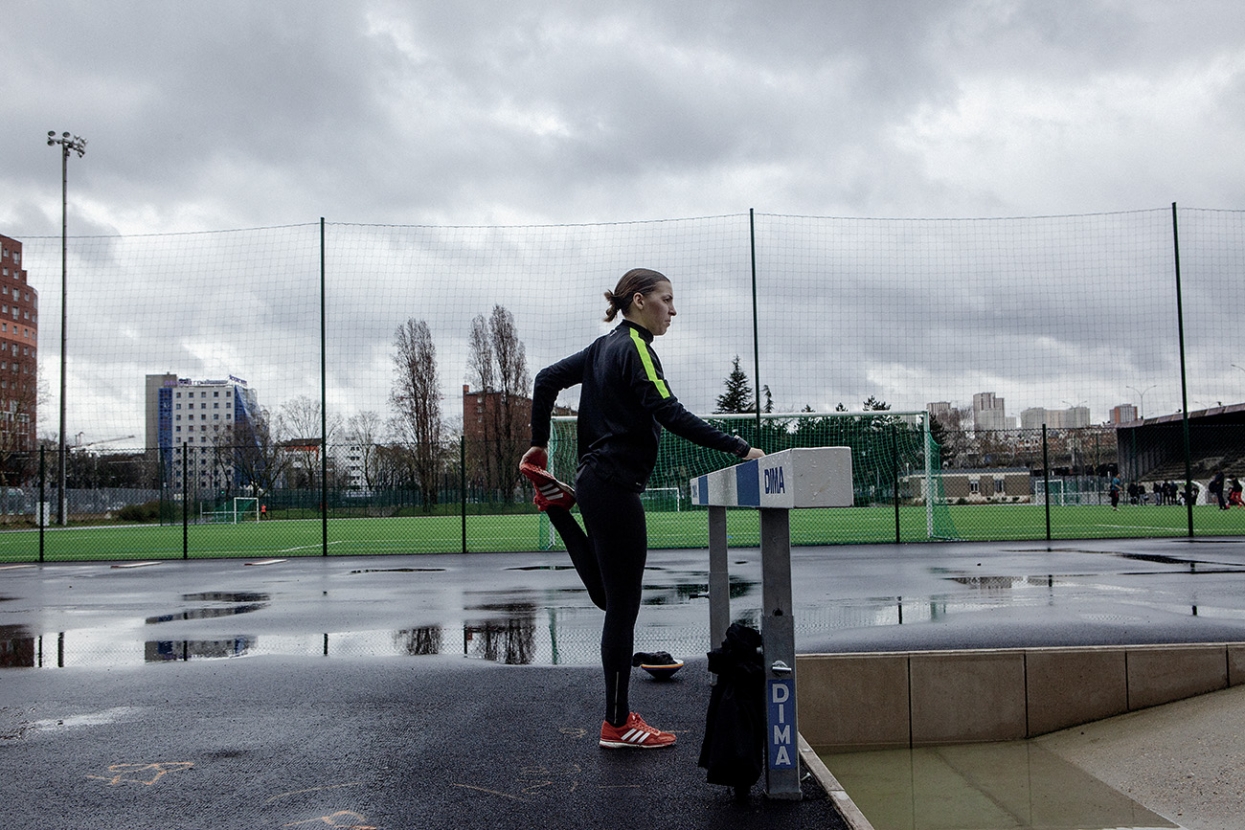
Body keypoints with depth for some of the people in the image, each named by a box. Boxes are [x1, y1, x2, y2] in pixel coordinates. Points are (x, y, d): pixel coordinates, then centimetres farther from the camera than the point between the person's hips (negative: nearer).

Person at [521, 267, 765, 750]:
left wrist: (540, 443, 21)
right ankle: (618, 724, 5)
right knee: (623, 606, -3)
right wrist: (739, 448, -22)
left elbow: (547, 379, 17)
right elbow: (671, 415, -21)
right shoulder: (635, 349, -12)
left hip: (596, 480, 10)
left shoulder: (605, 348, 15)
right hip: (615, 488, -10)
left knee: (609, 596, 19)